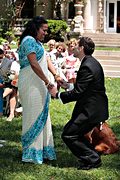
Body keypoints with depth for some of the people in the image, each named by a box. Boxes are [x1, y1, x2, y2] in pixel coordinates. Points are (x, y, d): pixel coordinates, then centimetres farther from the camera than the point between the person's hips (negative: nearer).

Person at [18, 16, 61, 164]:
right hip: (31, 84, -10)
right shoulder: (29, 40, -14)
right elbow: (34, 63, -22)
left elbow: (45, 60, 17)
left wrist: (56, 75, 3)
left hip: (39, 85, 10)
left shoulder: (37, 42, 18)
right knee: (34, 116, -6)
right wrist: (48, 82, -22)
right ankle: (31, 153, 1)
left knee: (42, 116, 13)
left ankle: (42, 150, 20)